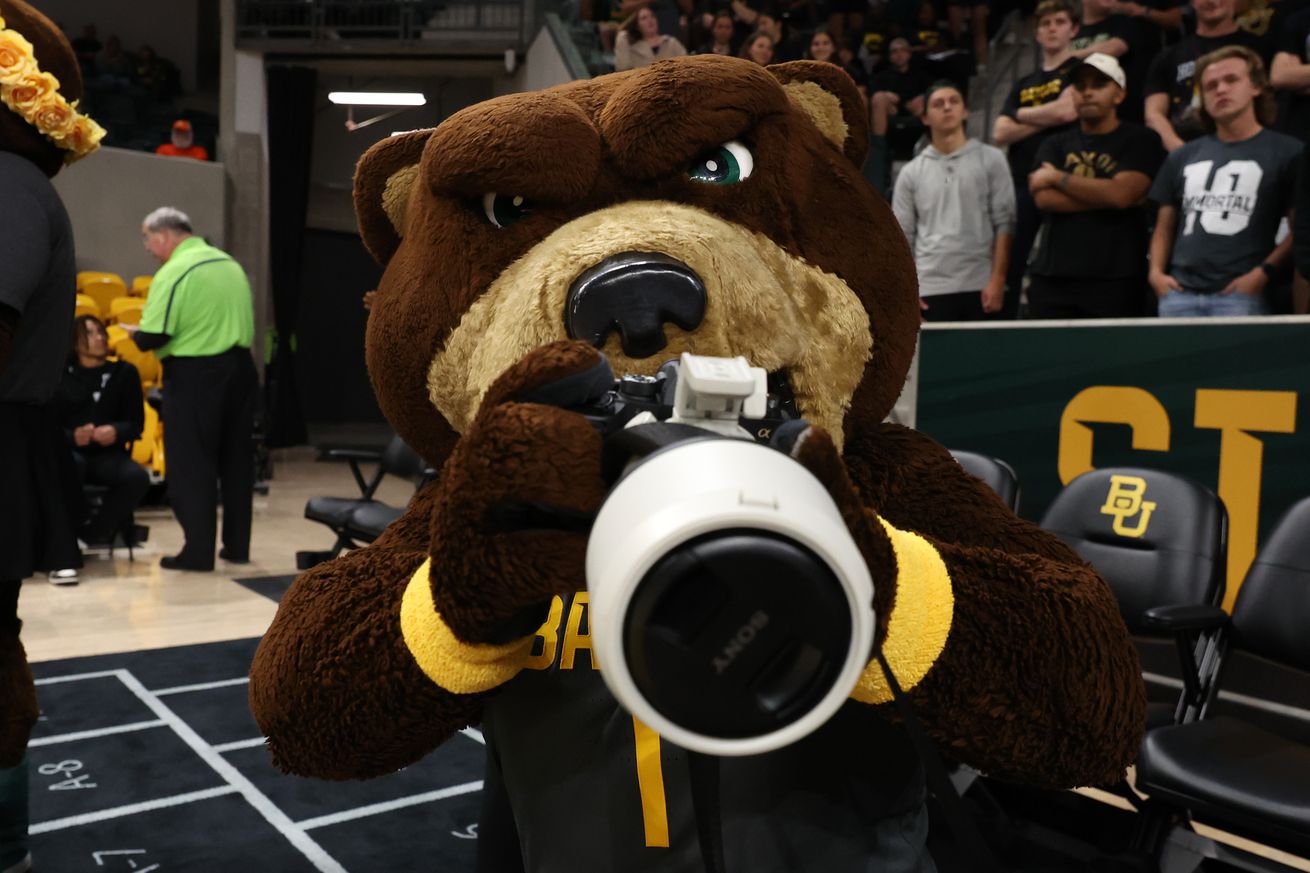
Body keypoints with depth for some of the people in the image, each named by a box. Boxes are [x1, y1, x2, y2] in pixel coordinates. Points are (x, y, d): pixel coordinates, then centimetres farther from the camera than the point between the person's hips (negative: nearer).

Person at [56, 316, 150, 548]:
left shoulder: (124, 372, 7)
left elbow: (136, 423, 5)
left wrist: (117, 431, -18)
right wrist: (72, 437, -21)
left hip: (108, 454, 1)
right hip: (70, 451, -1)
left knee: (138, 477, -32)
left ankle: (91, 535, -13)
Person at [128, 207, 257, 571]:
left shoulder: (174, 272, -14)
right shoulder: (231, 263, 10)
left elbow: (153, 337, -17)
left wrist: (136, 335, 3)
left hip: (194, 375, -7)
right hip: (239, 367, 7)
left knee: (191, 465, 2)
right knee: (236, 459, 13)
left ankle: (199, 551, 6)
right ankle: (237, 545, 20)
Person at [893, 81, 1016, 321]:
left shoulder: (990, 159, 6)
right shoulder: (911, 172, 11)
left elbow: (1004, 223, 1)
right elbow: (902, 236, 9)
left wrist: (997, 279, -8)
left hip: (981, 286, -1)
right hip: (930, 289, 1)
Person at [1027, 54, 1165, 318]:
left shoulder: (1140, 140, 5)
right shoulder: (1055, 145, 16)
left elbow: (1120, 194, -11)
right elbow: (1044, 199, -1)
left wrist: (1057, 177, -3)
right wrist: (1104, 195, -8)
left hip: (1115, 282, -3)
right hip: (1051, 279, 3)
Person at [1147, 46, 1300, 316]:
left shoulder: (1288, 152, 6)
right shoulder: (1182, 157, 19)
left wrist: (1263, 273, -11)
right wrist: (1156, 271, 5)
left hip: (1238, 294, -3)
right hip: (1180, 291, 4)